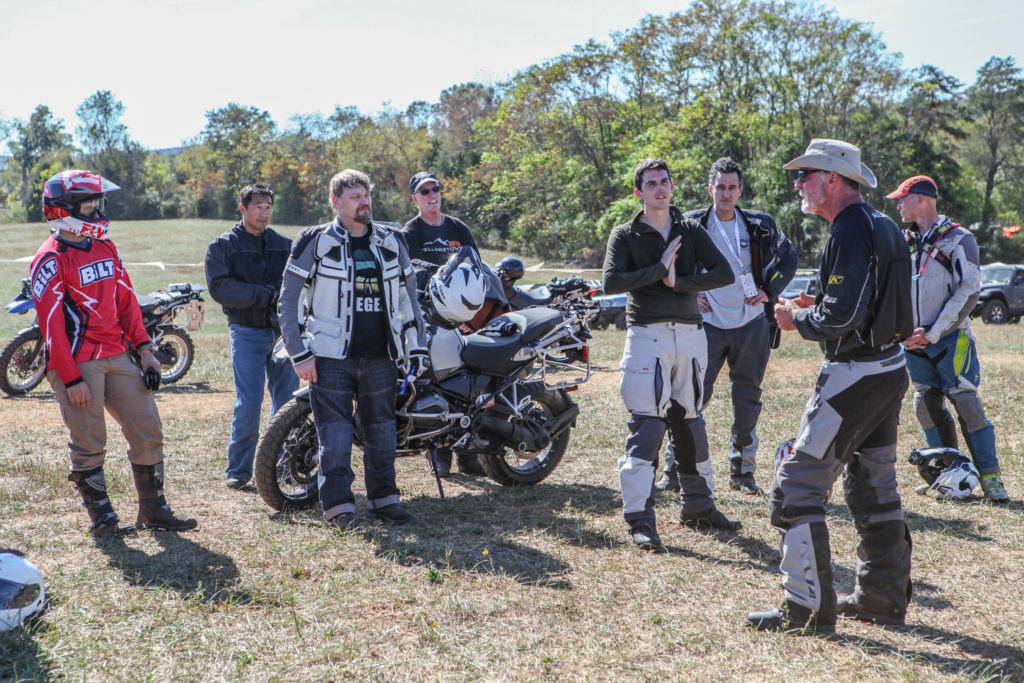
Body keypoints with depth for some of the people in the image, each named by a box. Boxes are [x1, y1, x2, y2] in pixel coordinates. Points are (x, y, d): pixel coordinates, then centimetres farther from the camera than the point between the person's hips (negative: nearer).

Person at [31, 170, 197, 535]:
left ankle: (153, 509, 18)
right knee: (88, 446, 1)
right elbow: (52, 325, -14)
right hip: (77, 364, -7)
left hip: (117, 357, 7)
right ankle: (102, 518, 14)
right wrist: (71, 379, -17)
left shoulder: (106, 249, 13)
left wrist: (144, 348, 8)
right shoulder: (51, 259, -10)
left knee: (148, 431, 7)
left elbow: (126, 300, 16)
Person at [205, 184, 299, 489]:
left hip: (283, 329, 3)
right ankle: (238, 469, 4)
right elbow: (220, 287, -10)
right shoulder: (222, 246, 4)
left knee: (288, 401, 5)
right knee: (248, 403, -8)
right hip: (247, 330, -3)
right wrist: (266, 295, -17)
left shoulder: (284, 244, 14)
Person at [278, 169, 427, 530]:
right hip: (331, 358, -4)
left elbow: (409, 297, 16)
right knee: (335, 436, -3)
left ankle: (383, 497, 23)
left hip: (379, 358, 4)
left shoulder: (391, 242, 10)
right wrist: (299, 354, -8)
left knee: (382, 433, 10)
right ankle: (338, 504, 6)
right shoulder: (316, 242, -2)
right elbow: (289, 301, -2)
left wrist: (416, 349, 10)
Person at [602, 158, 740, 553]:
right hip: (647, 334, -4)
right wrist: (659, 270, -14)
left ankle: (697, 507, 26)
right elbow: (611, 282, -12)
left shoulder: (691, 232, 10)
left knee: (689, 421, 14)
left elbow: (725, 273, -2)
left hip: (690, 332, 4)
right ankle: (640, 519, -11)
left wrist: (679, 282, -12)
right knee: (647, 424, -11)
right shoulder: (625, 235, 3)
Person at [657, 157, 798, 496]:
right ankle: (674, 469, 4)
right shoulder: (692, 224, 0)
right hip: (708, 324, -2)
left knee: (747, 399, 8)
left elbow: (788, 258, 14)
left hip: (751, 324, 2)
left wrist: (769, 291, 3)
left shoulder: (760, 224, 4)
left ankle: (742, 471, 19)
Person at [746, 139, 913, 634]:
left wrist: (797, 319, -7)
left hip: (854, 377, -10)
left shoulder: (850, 231, -17)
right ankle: (883, 597, 26)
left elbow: (842, 318, -24)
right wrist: (818, 307, 11)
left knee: (797, 487, -6)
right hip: (891, 369, 10)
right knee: (874, 488, 18)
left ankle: (809, 609, -4)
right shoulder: (884, 227, 14)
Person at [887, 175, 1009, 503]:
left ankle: (990, 476, -2)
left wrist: (931, 334, -14)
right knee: (926, 406, 6)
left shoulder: (958, 240, -5)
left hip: (950, 338, -6)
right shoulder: (904, 242, 12)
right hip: (914, 341, 6)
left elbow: (968, 294, -11)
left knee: (966, 403, -9)